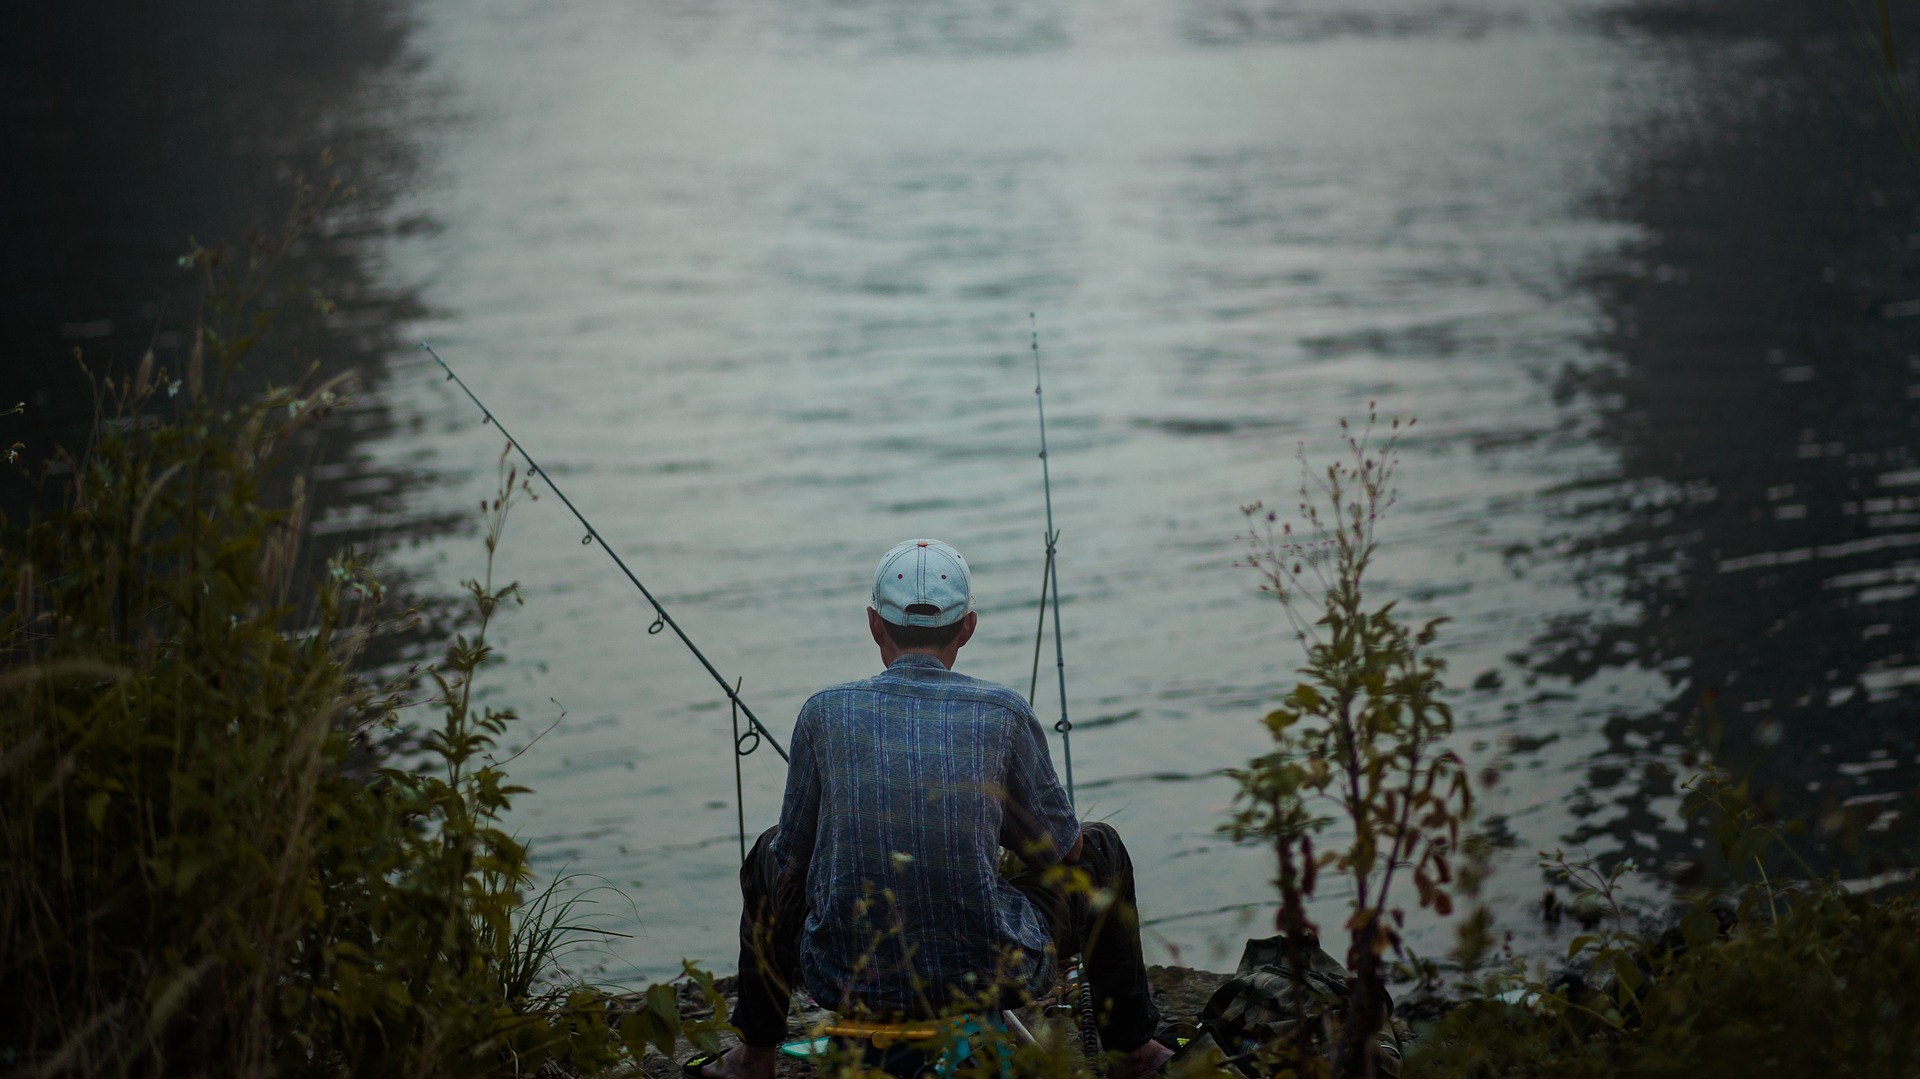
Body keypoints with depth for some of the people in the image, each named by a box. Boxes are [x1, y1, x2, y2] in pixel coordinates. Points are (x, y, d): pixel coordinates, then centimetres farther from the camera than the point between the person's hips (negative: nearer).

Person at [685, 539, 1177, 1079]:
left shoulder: (826, 711, 0)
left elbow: (795, 859, 11)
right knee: (1099, 847, 27)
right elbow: (1058, 848, 9)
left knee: (772, 854, 33)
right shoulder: (1004, 712, -3)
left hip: (846, 980, 1)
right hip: (988, 980, -1)